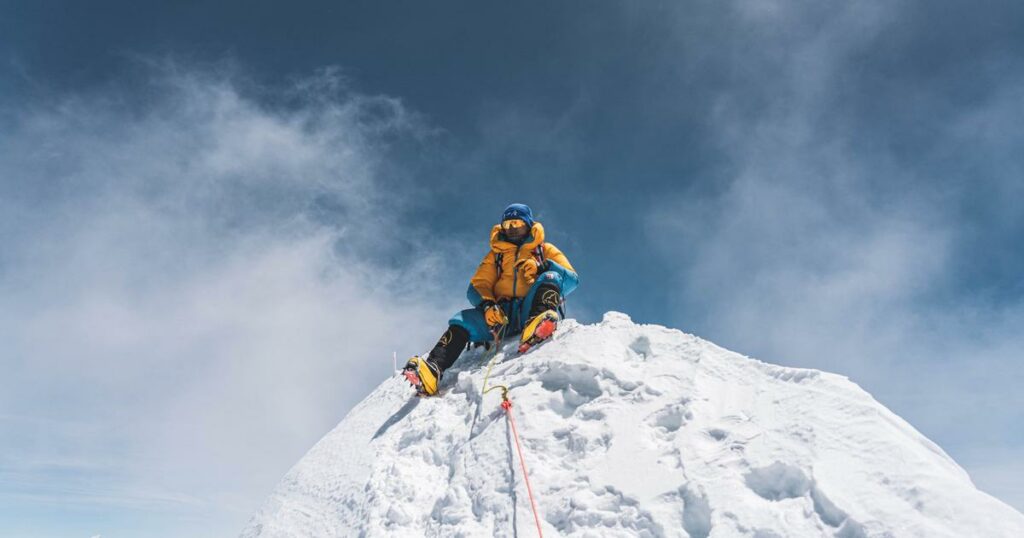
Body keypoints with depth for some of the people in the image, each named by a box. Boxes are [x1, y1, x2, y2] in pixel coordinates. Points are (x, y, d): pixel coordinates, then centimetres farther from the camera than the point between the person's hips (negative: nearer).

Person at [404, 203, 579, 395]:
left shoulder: (545, 250, 21)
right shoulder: (496, 254, 28)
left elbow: (572, 280, 7)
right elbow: (477, 286, 14)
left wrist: (543, 267, -12)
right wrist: (487, 305, -9)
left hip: (532, 309, -2)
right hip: (503, 314, 2)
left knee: (550, 278, -27)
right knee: (463, 321, -22)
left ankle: (538, 322, -54)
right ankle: (433, 369, -40)